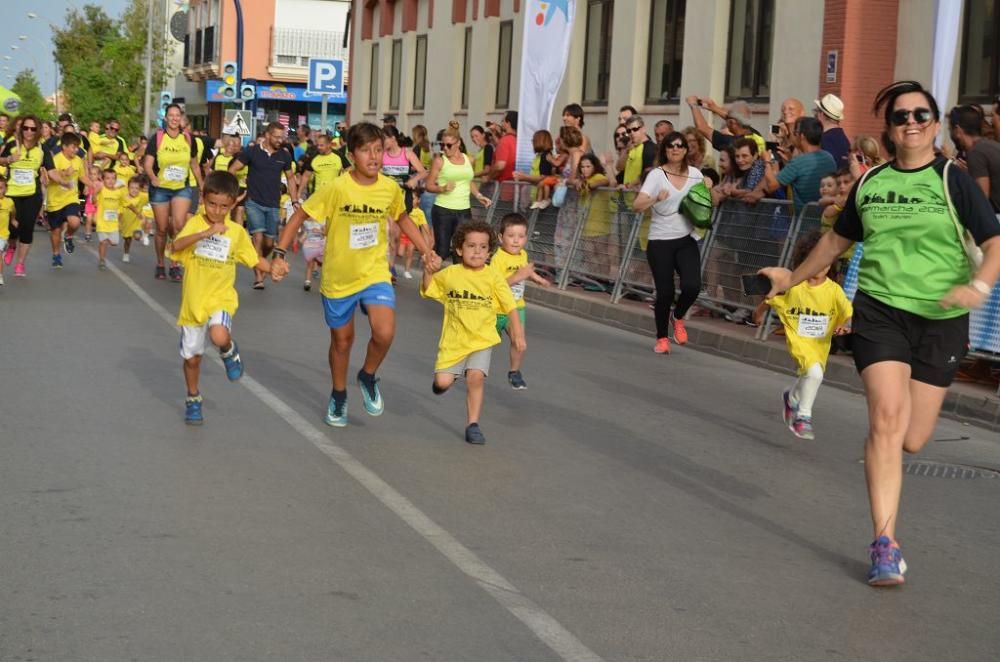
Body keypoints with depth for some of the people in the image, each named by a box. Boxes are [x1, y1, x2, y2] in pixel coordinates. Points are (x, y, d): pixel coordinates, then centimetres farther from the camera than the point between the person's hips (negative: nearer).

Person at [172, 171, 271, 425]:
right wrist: (206, 232, -34)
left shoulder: (236, 232, 0)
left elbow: (255, 260, 11)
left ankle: (229, 351, 5)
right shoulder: (195, 223, -5)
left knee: (219, 337, -32)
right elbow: (177, 245, -23)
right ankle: (193, 400, 36)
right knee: (191, 357, 12)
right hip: (193, 302, 1)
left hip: (220, 299, -1)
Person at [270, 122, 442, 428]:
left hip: (375, 274, 1)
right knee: (342, 340, 15)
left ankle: (368, 377, 11)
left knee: (384, 334, -20)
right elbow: (299, 216, -12)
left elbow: (402, 218, 13)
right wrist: (280, 254, -20)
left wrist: (426, 251, 7)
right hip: (338, 277, -1)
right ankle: (338, 397, 40)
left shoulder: (391, 188, -8)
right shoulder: (337, 188, -19)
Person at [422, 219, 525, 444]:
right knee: (442, 383, -7)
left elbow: (511, 308, -4)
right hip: (454, 340, 1)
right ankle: (445, 377, 32)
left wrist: (518, 334, -12)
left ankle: (472, 424, -4)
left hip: (482, 341, -1)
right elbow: (428, 290, 11)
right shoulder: (449, 274, -1)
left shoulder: (493, 277, -5)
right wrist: (428, 271, -8)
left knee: (475, 377, -20)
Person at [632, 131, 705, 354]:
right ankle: (662, 338, 19)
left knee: (692, 286, -15)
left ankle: (678, 317, 18)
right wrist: (656, 199, -37)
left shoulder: (695, 174, 5)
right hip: (660, 241, -3)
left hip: (686, 240, 3)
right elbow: (637, 205, -18)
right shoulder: (657, 175, -7)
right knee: (665, 292, -3)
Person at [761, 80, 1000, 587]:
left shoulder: (954, 182, -2)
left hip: (940, 320, -1)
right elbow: (837, 239, 24)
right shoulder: (870, 183, 8)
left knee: (910, 441, 1)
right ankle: (885, 544, -15)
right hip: (880, 310, 1)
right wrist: (794, 278, 29)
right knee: (887, 416, -17)